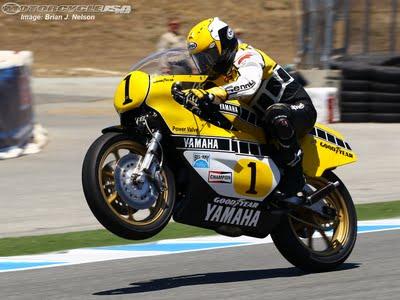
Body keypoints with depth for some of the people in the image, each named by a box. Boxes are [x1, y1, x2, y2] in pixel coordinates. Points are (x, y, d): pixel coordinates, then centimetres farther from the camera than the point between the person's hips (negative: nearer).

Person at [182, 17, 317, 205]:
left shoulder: (247, 56, -20)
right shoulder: (217, 73, 10)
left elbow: (249, 84, -41)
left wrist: (211, 93, -53)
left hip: (299, 107, -9)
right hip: (264, 121, 9)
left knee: (277, 114, -44)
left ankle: (295, 184, -36)